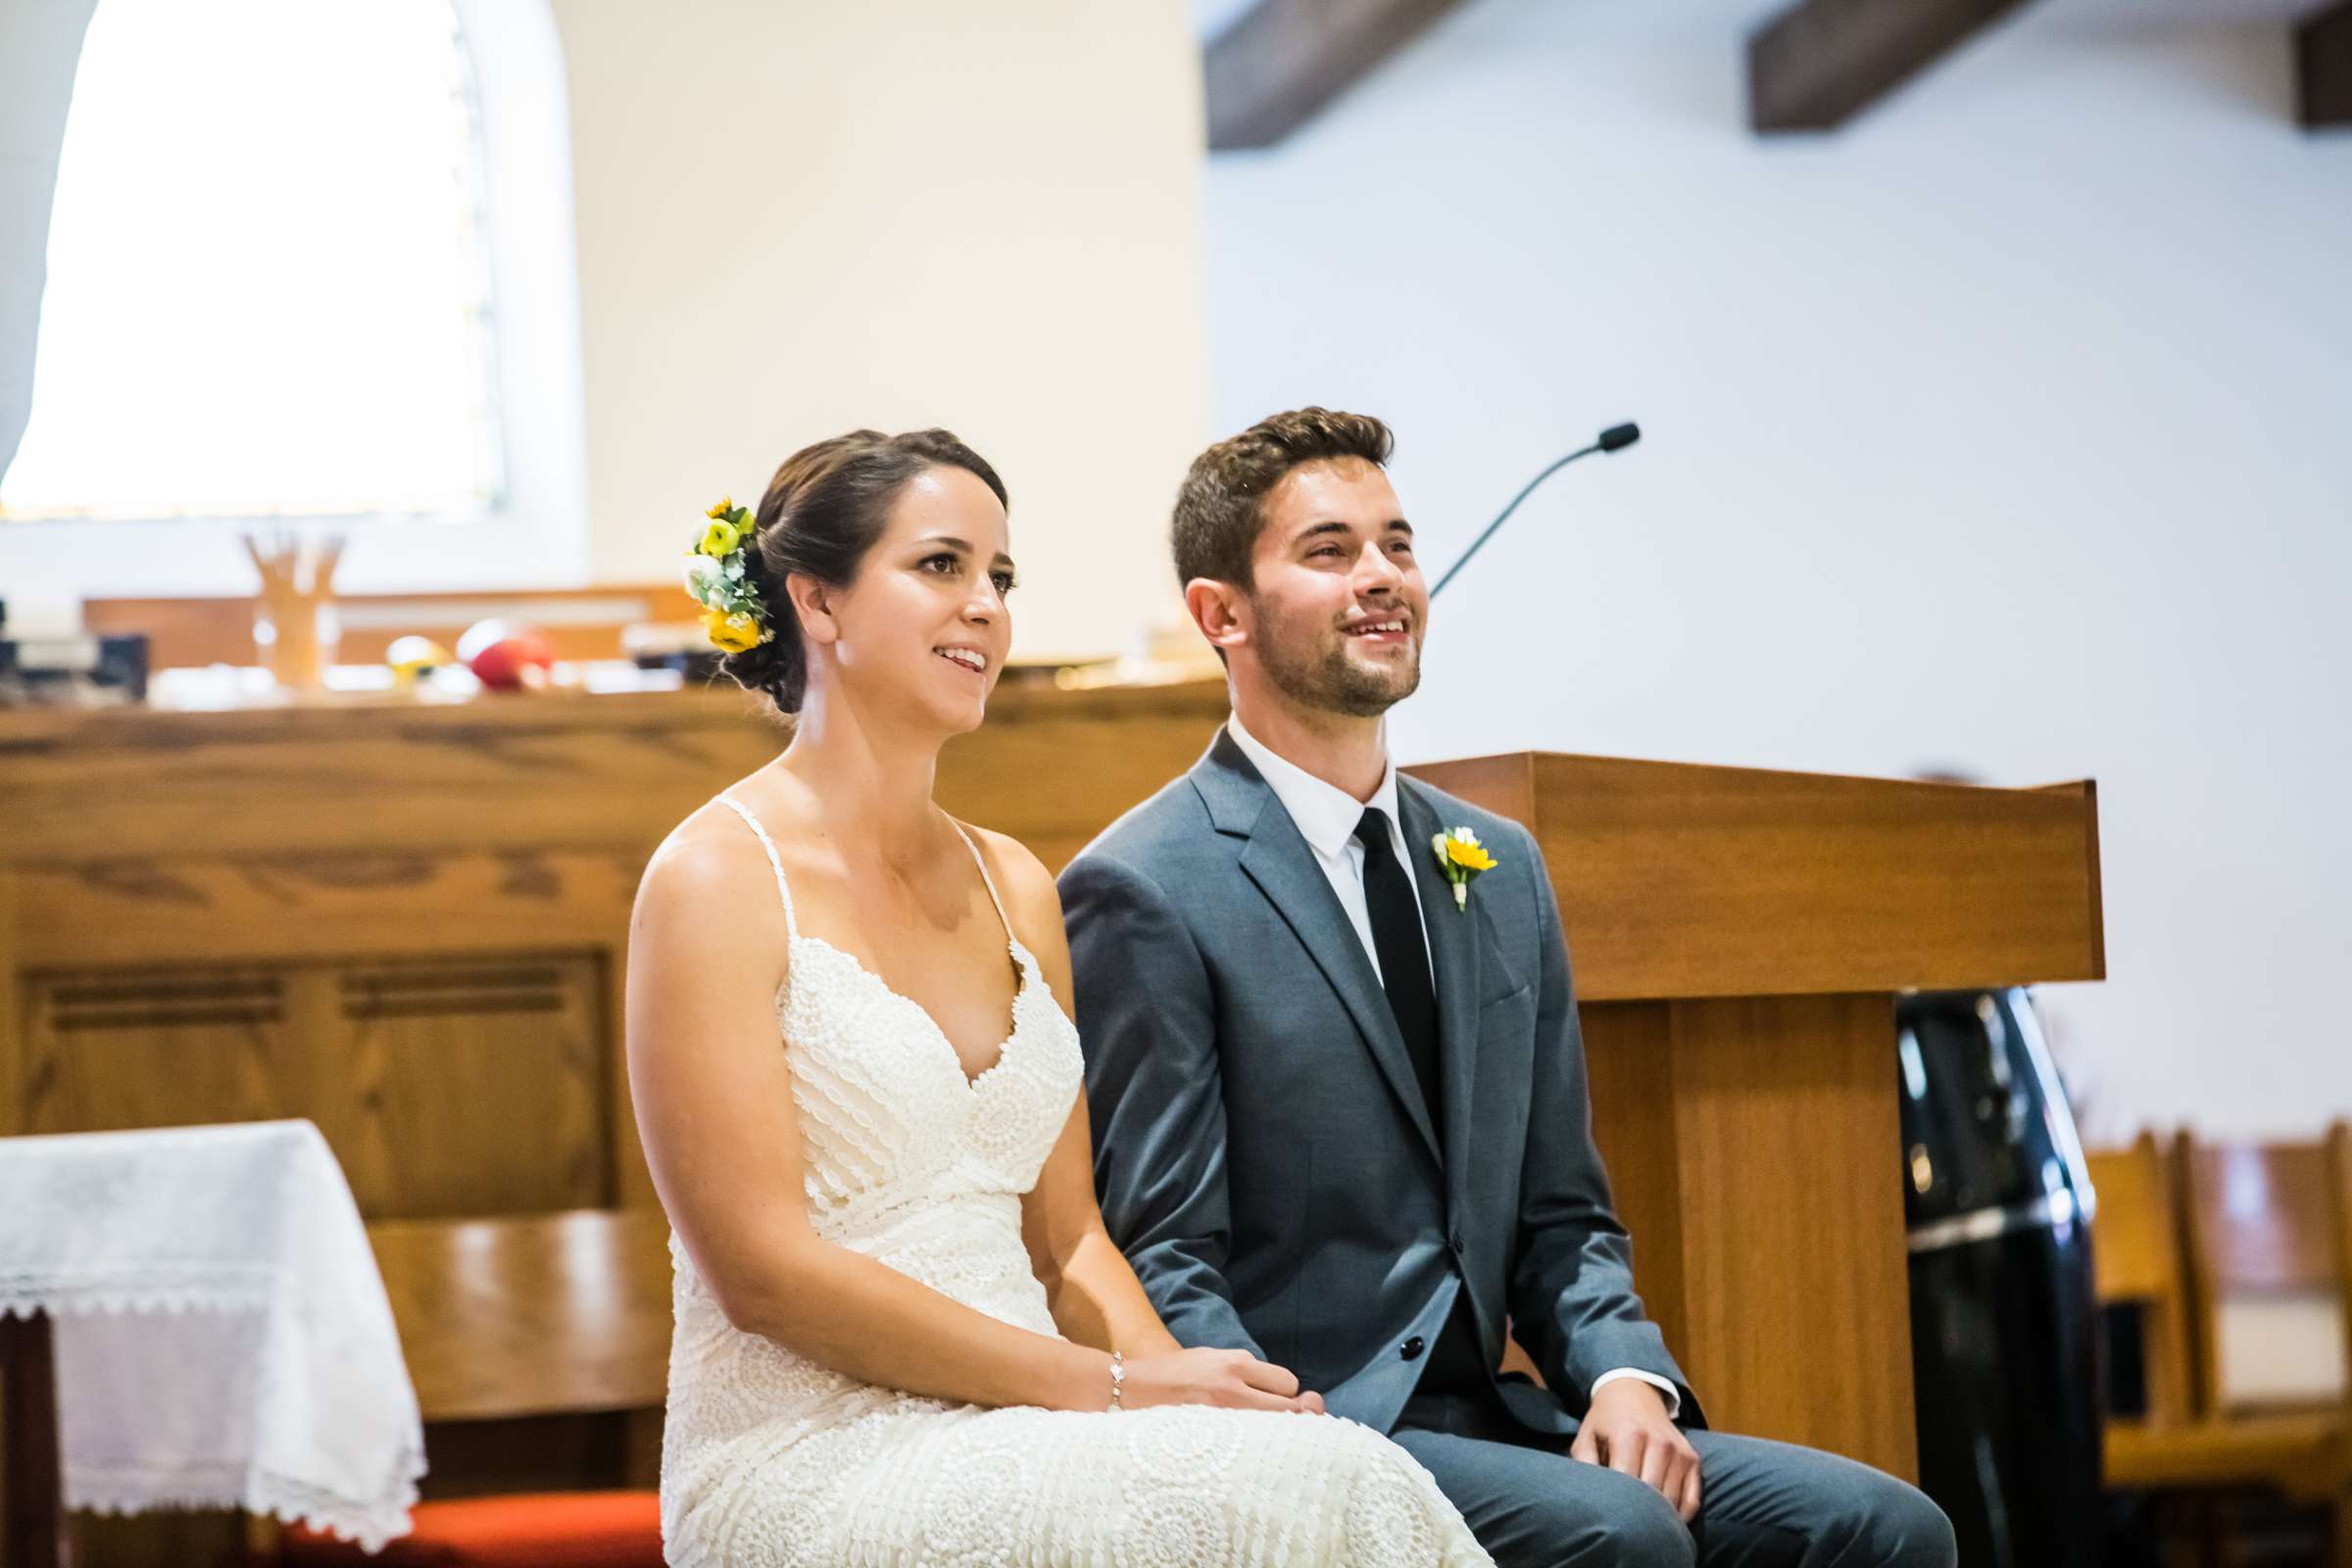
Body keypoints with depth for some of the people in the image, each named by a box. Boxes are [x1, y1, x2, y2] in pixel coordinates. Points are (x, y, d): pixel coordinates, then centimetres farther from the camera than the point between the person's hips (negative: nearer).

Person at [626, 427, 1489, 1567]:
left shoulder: (1014, 887, 15)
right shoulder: (716, 881, -6)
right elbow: (764, 1268, -13)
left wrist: (1179, 1385, -6)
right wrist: (1107, 1385, -15)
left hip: (1011, 1451, 6)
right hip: (813, 1470, -6)